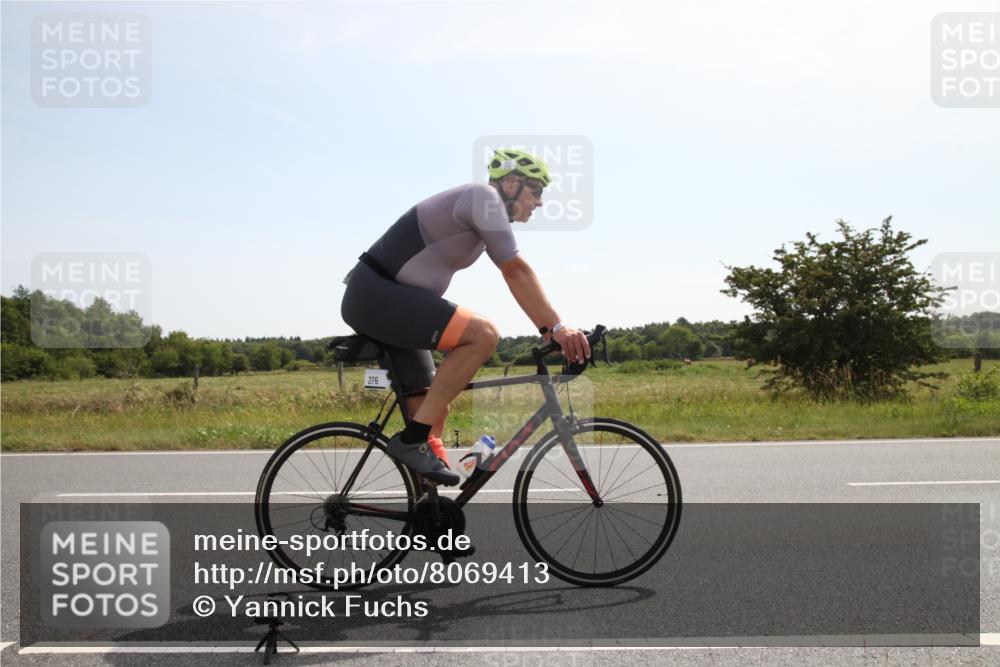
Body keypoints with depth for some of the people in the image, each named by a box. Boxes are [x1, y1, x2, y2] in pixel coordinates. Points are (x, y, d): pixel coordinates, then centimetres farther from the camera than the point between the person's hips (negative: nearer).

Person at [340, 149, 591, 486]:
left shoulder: (489, 216, 18)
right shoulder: (483, 196, -12)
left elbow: (515, 276, 18)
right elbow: (518, 271, -16)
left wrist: (552, 331, 12)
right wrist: (556, 327, -15)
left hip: (374, 300, 11)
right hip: (375, 294, -11)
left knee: (433, 414, 8)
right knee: (483, 333, -24)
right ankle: (411, 440, -18)